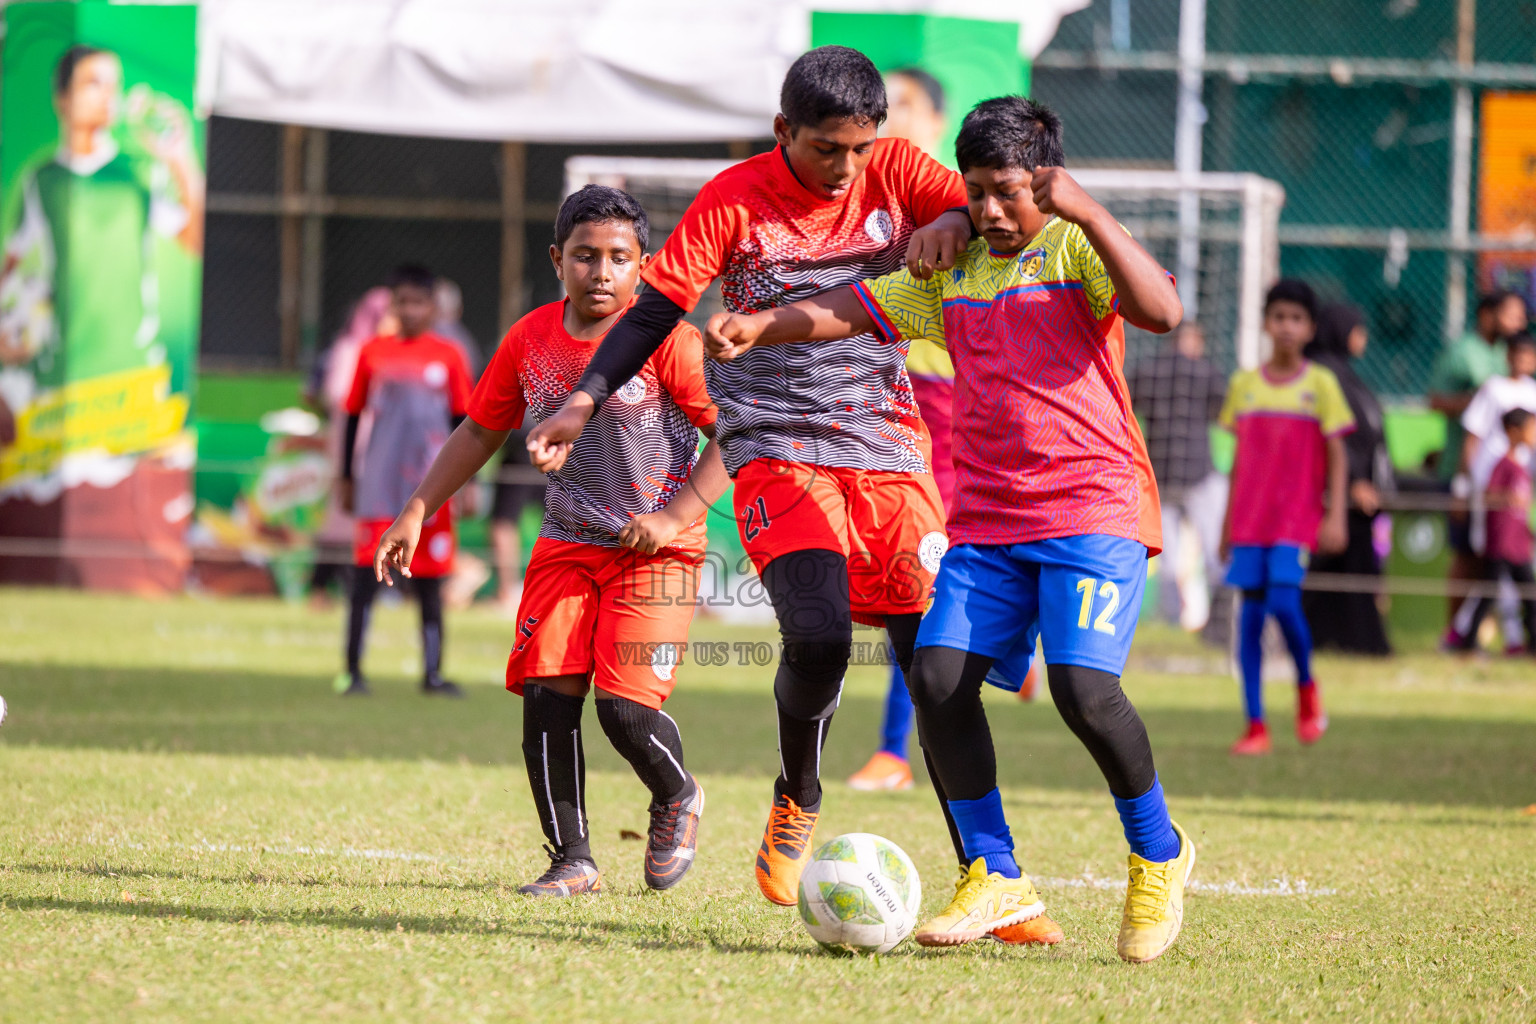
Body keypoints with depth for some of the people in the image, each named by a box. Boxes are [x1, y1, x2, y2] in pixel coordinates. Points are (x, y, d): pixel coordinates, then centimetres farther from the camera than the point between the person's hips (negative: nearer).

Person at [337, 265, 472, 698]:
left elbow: (462, 423, 6)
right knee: (365, 576, -3)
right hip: (379, 487, -1)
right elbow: (353, 417, 8)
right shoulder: (373, 353, 3)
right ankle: (352, 671, 2)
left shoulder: (448, 357, 3)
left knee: (430, 585, 5)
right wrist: (346, 479, 7)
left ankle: (432, 673, 11)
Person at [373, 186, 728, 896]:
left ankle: (678, 799, 18)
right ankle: (573, 862, 3)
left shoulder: (665, 339, -13)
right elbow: (480, 431, 16)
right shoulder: (530, 342, 3)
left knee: (625, 706, -15)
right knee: (546, 695, -9)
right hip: (566, 542, 5)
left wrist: (676, 517, -20)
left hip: (656, 550, -5)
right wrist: (417, 512, 10)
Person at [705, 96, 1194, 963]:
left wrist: (1087, 213, -25)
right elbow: (850, 309, 15)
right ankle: (996, 877, 3)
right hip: (987, 521, 6)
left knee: (1083, 686, -21)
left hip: (1094, 509, -6)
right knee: (938, 675, -10)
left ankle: (1159, 857, 3)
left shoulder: (1077, 249, -3)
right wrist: (760, 327, -2)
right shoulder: (952, 271, 16)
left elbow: (1163, 311, -20)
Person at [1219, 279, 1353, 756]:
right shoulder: (1244, 385, 9)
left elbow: (1336, 456, 0)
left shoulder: (1320, 384, 1)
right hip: (1250, 516, 3)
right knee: (1251, 611, -2)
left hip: (1298, 517, -3)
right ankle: (1256, 725, 1)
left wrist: (1336, 516, -9)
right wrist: (1228, 523, 15)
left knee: (1284, 602, -18)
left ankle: (1306, 684, 10)